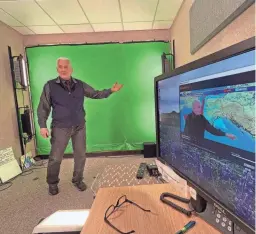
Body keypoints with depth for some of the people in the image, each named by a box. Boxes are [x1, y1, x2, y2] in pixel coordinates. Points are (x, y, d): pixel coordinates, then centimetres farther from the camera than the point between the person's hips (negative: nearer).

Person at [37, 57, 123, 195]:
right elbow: (43, 107, 0)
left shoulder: (80, 85, 4)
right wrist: (42, 126, -7)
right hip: (60, 128, -2)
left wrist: (111, 91, -1)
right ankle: (52, 183, 32)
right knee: (55, 158, 7)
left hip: (79, 127, 3)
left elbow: (96, 94, 10)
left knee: (80, 156, 11)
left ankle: (78, 180, 33)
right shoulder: (50, 86, -2)